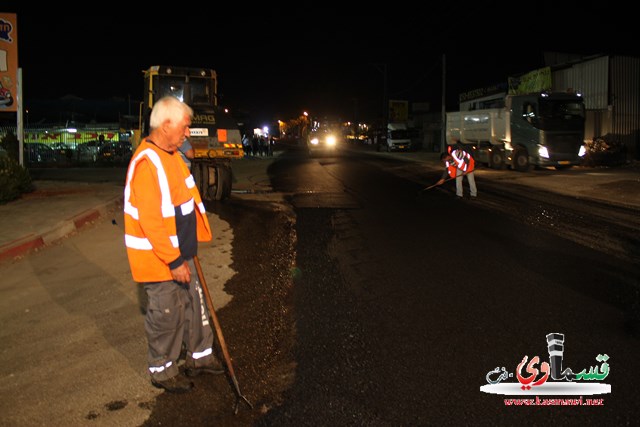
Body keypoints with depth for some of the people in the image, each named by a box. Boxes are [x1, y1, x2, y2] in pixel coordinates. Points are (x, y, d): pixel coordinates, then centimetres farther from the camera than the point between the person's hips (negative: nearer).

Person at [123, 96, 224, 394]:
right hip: (158, 258, -10)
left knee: (194, 304, 19)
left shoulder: (170, 155, 9)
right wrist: (174, 261, -23)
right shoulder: (147, 163, -24)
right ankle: (162, 371, 25)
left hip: (180, 252, 10)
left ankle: (199, 357, 36)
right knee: (166, 314, 5)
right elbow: (150, 220, -28)